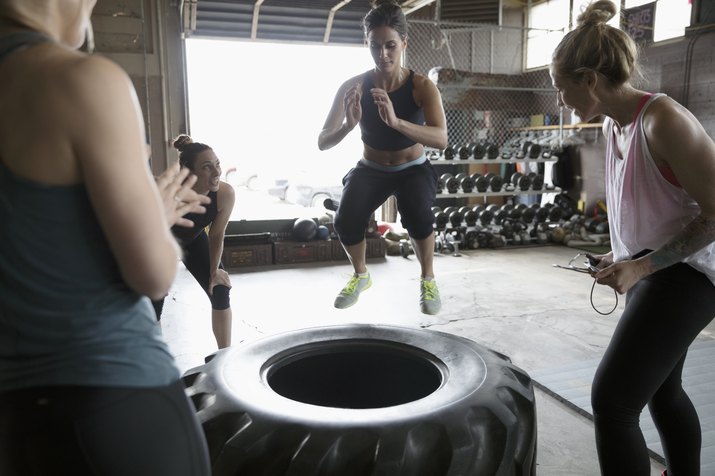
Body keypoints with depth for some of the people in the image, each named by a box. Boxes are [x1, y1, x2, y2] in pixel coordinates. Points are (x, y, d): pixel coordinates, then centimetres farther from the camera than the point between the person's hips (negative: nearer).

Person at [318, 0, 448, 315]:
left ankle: (427, 279, 0)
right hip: (370, 169, 2)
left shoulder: (422, 86, -20)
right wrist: (349, 125, -43)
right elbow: (322, 142, -22)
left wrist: (396, 122, -52)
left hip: (412, 169, -1)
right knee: (345, 222, -24)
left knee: (418, 218, -31)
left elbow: (441, 139, -36)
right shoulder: (354, 86, -17)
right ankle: (361, 275, 10)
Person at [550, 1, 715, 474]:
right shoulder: (614, 124, 5)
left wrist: (642, 266, -23)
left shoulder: (663, 121, -22)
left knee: (612, 400, -14)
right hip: (652, 267, 10)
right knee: (662, 390, 24)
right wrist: (622, 255, 10)